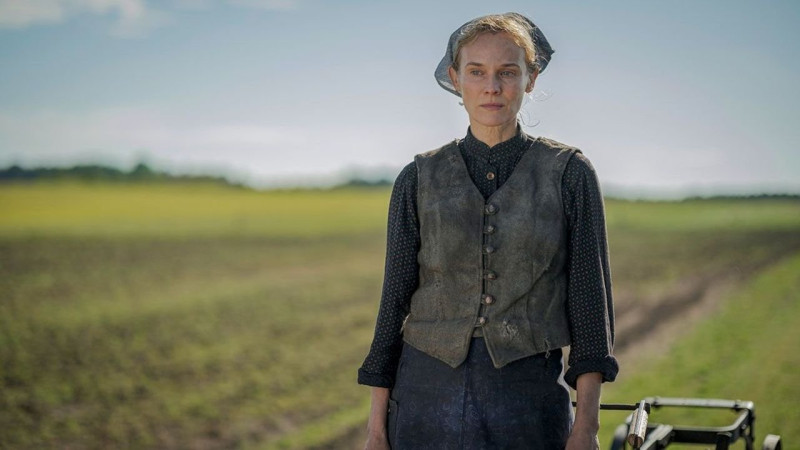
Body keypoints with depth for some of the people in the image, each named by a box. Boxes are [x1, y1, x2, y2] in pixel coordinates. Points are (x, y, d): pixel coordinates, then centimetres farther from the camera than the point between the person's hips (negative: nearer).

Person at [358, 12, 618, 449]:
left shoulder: (568, 172, 0)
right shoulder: (420, 179, 4)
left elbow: (589, 297, -1)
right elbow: (395, 299, 5)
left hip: (531, 396, -1)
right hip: (429, 393, 1)